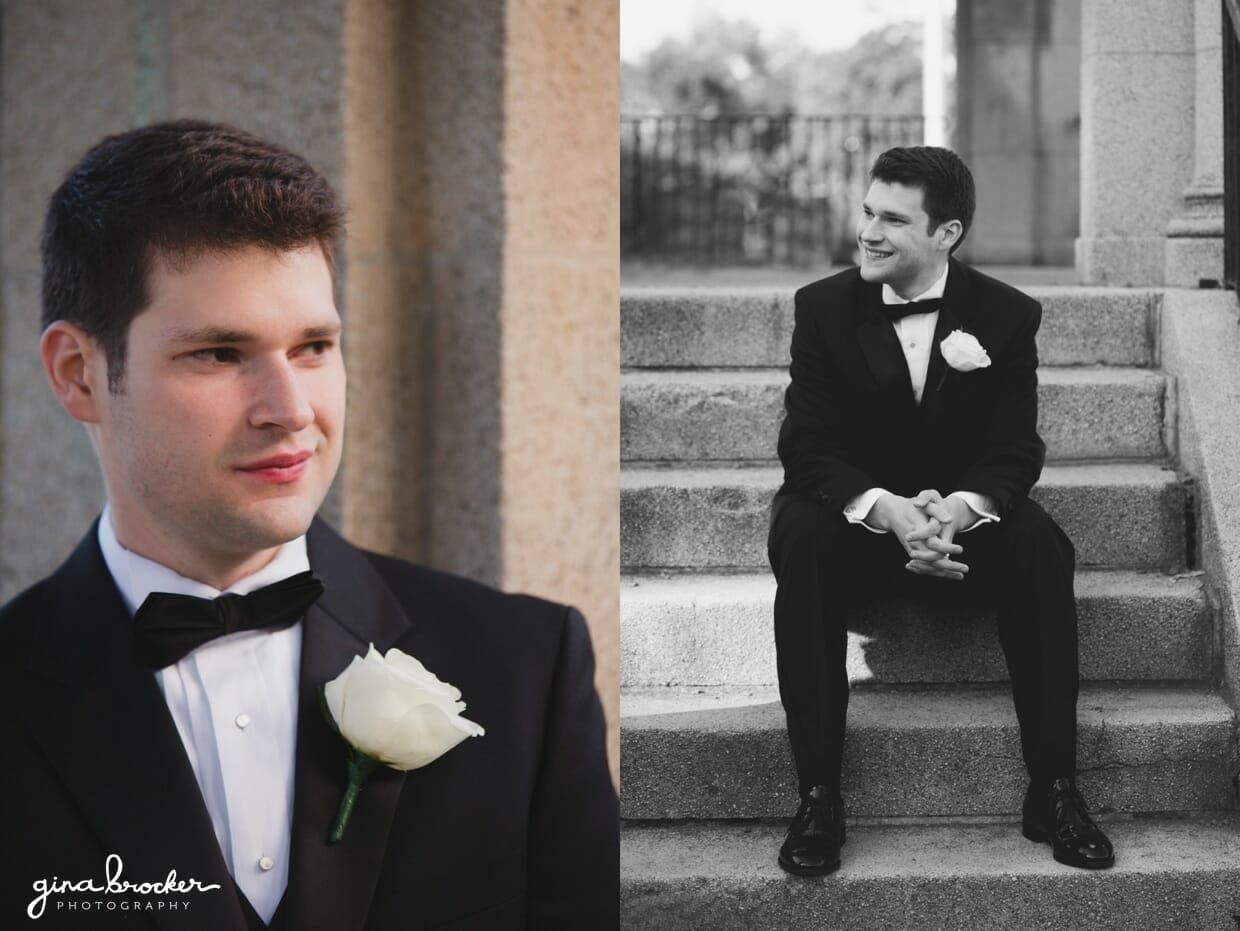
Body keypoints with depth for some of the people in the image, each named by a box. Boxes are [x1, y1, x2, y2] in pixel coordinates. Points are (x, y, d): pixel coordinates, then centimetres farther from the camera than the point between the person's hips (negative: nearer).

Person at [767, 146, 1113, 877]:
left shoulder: (1007, 315, -3)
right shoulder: (824, 306, -5)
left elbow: (1014, 450, -9)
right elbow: (808, 445, -12)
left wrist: (961, 508, -33)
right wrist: (888, 510, -32)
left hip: (963, 521, 1)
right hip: (858, 517, 0)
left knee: (1040, 546, -30)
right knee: (801, 539, -33)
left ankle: (1054, 790, -22)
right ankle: (819, 796, -31)